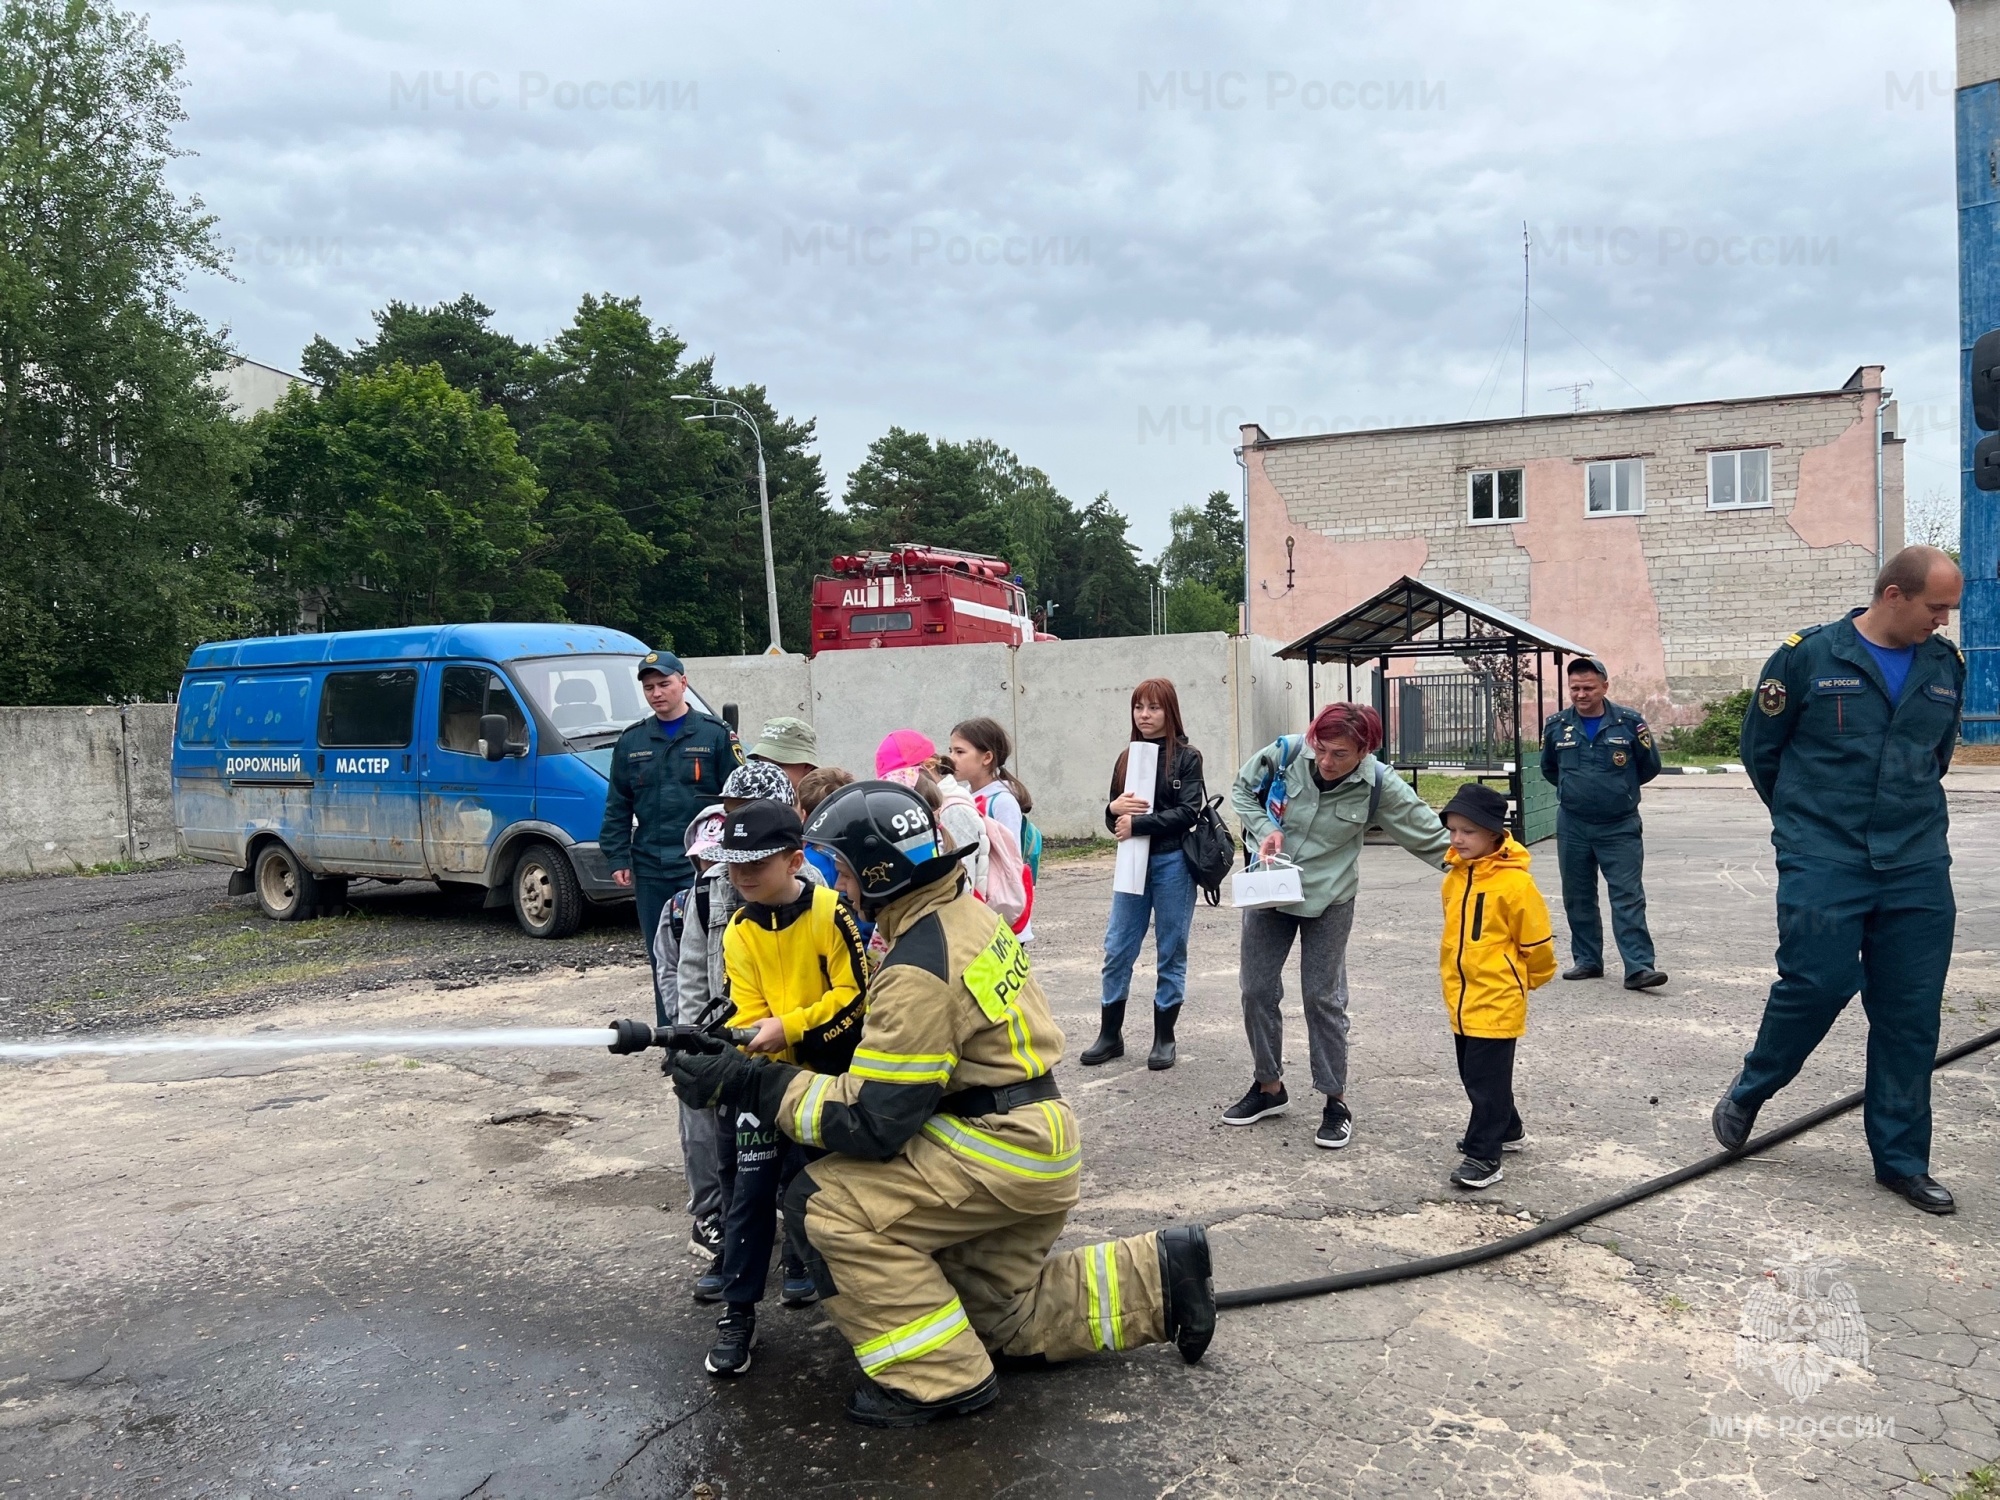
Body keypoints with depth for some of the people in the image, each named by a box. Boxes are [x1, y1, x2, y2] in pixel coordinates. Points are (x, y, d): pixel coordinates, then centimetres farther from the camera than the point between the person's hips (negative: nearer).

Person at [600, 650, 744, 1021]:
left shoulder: (715, 735, 0)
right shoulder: (631, 741, 12)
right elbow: (617, 807, 15)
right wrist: (617, 858, 7)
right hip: (649, 869, 4)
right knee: (661, 959, 9)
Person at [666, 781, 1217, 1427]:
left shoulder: (921, 971, -23)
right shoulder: (967, 911, 5)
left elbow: (869, 1124, -21)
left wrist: (751, 1084, -17)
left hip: (1001, 1153, -10)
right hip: (1038, 1143, 10)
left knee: (825, 1203, -10)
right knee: (1004, 1321, 21)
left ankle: (938, 1376, -3)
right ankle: (1159, 1279, 22)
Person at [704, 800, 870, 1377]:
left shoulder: (832, 913, -15)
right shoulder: (739, 932, -2)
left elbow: (855, 996, -17)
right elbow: (749, 1015, -4)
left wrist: (790, 1027, -23)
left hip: (831, 1068, -3)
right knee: (752, 1185, -1)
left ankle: (804, 1260, 37)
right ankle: (738, 1311, 8)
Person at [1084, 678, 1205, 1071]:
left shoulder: (1187, 757, -3)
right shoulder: (1127, 758, 12)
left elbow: (1188, 812, -13)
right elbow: (1114, 819, 14)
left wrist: (1137, 823, -16)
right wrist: (1115, 809, -9)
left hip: (1172, 863, -4)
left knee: (1171, 952, 6)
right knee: (1117, 950, 4)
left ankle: (1164, 1038, 17)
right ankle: (1110, 1035, 17)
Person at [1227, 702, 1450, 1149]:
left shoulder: (1378, 785, -19)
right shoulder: (1284, 754, -17)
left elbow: (1430, 836, -10)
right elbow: (1242, 790, 1)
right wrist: (1264, 829, -14)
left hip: (1329, 900, -2)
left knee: (1323, 998, 1)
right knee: (1257, 989, 8)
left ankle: (1335, 1100, 18)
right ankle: (1269, 1087, 28)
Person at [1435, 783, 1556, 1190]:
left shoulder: (1514, 882, -18)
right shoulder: (1454, 876, 4)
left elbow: (1537, 942, -8)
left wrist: (1531, 979, 6)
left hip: (1497, 1001, -8)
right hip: (1461, 1000, 8)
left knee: (1487, 1081, -1)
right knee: (1473, 1076, 19)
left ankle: (1483, 1156, 7)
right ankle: (1506, 1131, 38)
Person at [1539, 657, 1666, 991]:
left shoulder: (1629, 722, -6)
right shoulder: (1556, 725, 2)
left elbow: (1651, 766, 7)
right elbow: (1548, 768, 20)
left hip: (1620, 826, -3)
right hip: (1572, 826, 3)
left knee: (1628, 897, -7)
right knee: (1578, 898, 9)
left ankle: (1638, 966, -8)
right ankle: (1587, 960, 20)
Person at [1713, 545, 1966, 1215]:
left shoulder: (1946, 666, 8)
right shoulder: (1809, 656, -5)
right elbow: (1760, 747, 4)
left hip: (1917, 865, 4)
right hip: (1822, 861, -4)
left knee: (1911, 1014, 6)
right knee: (1817, 984, -8)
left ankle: (1902, 1159, 18)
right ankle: (1748, 1092, 19)